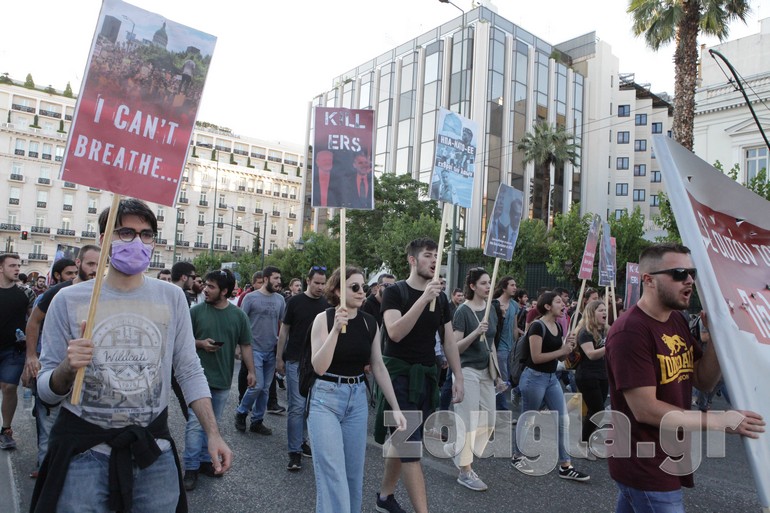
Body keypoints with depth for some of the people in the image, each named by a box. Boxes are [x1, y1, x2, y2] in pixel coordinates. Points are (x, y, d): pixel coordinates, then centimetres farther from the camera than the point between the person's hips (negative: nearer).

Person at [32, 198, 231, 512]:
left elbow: (190, 372, 2)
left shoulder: (172, 297, -1)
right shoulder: (69, 300, -5)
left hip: (154, 447, 2)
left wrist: (213, 433, -4)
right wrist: (67, 369, -23)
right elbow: (46, 390, -1)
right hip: (84, 450, -1)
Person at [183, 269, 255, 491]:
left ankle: (205, 460, 29)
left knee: (213, 423, 14)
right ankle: (191, 467, 10)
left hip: (223, 379, 3)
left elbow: (245, 345, 5)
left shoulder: (238, 315, 0)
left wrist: (251, 371, -1)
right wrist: (201, 344, -16)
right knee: (195, 422, -2)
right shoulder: (196, 311, -5)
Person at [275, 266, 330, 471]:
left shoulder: (327, 304, 4)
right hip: (296, 361, -3)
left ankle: (301, 441, 27)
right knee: (297, 406, -3)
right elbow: (284, 330, 1)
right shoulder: (295, 302, -4)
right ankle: (295, 451, 6)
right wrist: (279, 357, 0)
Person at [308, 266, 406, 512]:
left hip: (358, 399, 4)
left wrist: (395, 407, 3)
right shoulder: (324, 318, -11)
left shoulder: (370, 323, 1)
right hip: (326, 398, -4)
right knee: (333, 474, -7)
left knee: (354, 472, 14)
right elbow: (319, 367, -19)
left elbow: (378, 367, 6)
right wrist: (336, 329, -29)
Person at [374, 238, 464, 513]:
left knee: (402, 442, 16)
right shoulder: (395, 292, -9)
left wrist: (458, 378, 6)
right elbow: (395, 332, -23)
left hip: (427, 376, 6)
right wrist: (424, 299, -29)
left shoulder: (441, 297, 9)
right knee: (411, 446, -7)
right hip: (399, 373, -6)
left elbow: (449, 341, 11)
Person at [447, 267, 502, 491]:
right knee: (469, 421, -2)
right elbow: (455, 347, -15)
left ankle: (456, 448, 29)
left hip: (486, 371, 7)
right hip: (467, 370, -7)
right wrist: (476, 332, -29)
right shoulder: (463, 310, -12)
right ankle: (465, 472, 11)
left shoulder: (491, 310, 8)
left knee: (488, 422, 9)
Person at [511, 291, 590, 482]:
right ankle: (518, 457, 25)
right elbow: (536, 357, -22)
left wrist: (568, 346, -5)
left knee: (563, 420, 5)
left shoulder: (558, 326, 8)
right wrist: (561, 350, -17)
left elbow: (560, 357, 14)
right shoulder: (538, 326, -17)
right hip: (534, 377, -8)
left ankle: (565, 466, 13)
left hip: (552, 377, 8)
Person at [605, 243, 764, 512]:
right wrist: (721, 421, -20)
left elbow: (704, 382, 5)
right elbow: (645, 410, -25)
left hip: (667, 458, 9)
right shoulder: (630, 331, -24)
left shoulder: (677, 320, 4)